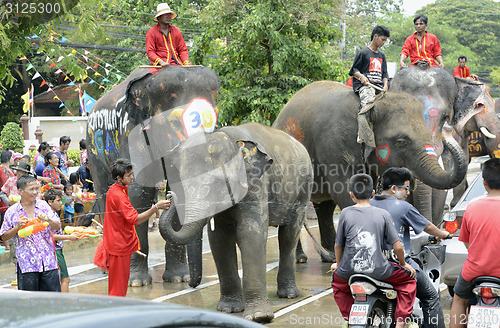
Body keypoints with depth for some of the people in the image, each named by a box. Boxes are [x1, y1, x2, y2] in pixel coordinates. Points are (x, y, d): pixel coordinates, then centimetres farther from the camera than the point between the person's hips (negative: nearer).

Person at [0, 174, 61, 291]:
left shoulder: (43, 205, 6)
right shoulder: (12, 212, 1)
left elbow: (57, 227, 5)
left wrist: (48, 220, -15)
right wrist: (17, 227, -10)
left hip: (48, 261, 2)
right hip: (26, 263, -2)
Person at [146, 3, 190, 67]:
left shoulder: (176, 31, 17)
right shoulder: (151, 32, 4)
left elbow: (182, 50, 17)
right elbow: (150, 52, -3)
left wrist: (186, 63, -1)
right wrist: (161, 62, -20)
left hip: (176, 64, 4)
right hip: (160, 66, -4)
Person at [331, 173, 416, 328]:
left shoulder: (346, 213, 1)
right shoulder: (383, 214, 1)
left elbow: (338, 245, 7)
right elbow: (397, 246, 0)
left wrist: (338, 264, 26)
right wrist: (403, 263, 19)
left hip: (349, 269, 1)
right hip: (378, 270, -1)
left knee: (337, 283, 35)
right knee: (408, 278, 23)